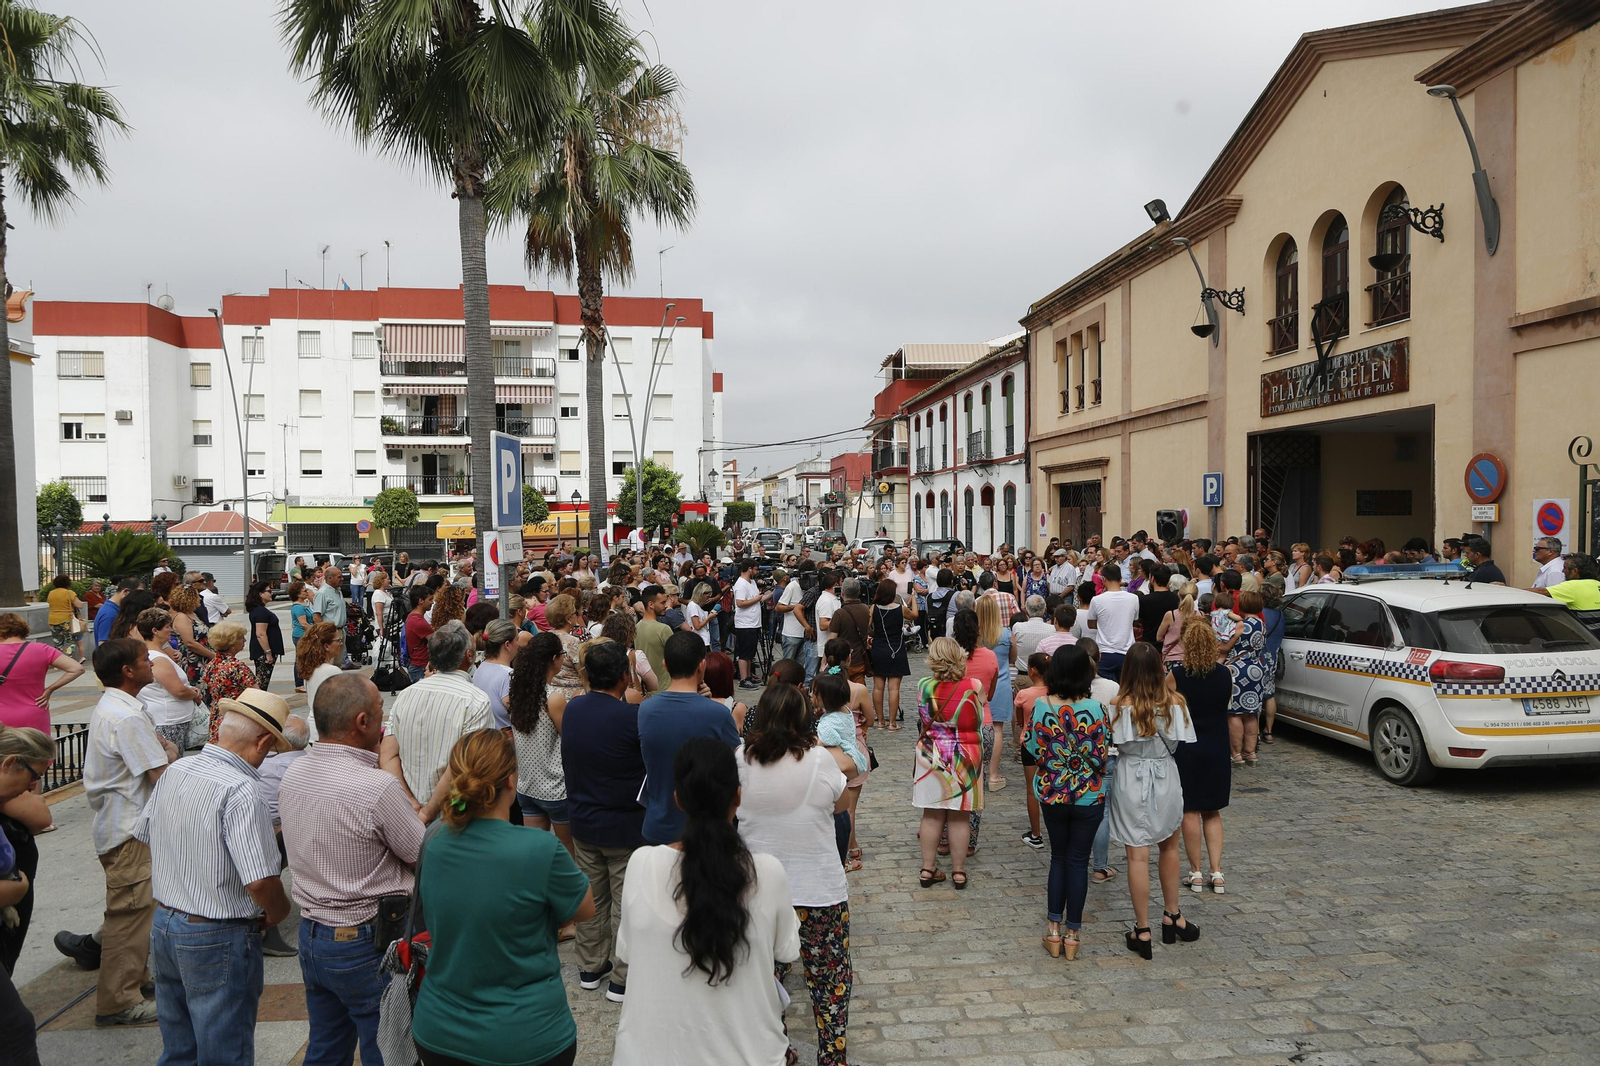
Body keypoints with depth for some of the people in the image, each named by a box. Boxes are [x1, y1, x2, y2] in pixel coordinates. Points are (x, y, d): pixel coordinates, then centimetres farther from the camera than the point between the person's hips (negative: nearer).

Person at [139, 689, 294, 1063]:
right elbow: (260, 881, -29)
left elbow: (144, 833, 15)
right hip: (217, 940, -8)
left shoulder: (173, 771, -1)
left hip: (163, 925, 8)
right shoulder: (242, 791, -26)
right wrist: (277, 912, -8)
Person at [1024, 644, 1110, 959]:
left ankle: (1054, 928, 19)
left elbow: (1032, 750, -4)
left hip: (1050, 794, 2)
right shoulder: (1095, 708, -17)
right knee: (1078, 861, 10)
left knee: (1058, 857, 19)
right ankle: (1072, 934, 17)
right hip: (1088, 797, -2)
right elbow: (1101, 756, -14)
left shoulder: (1040, 706, -11)